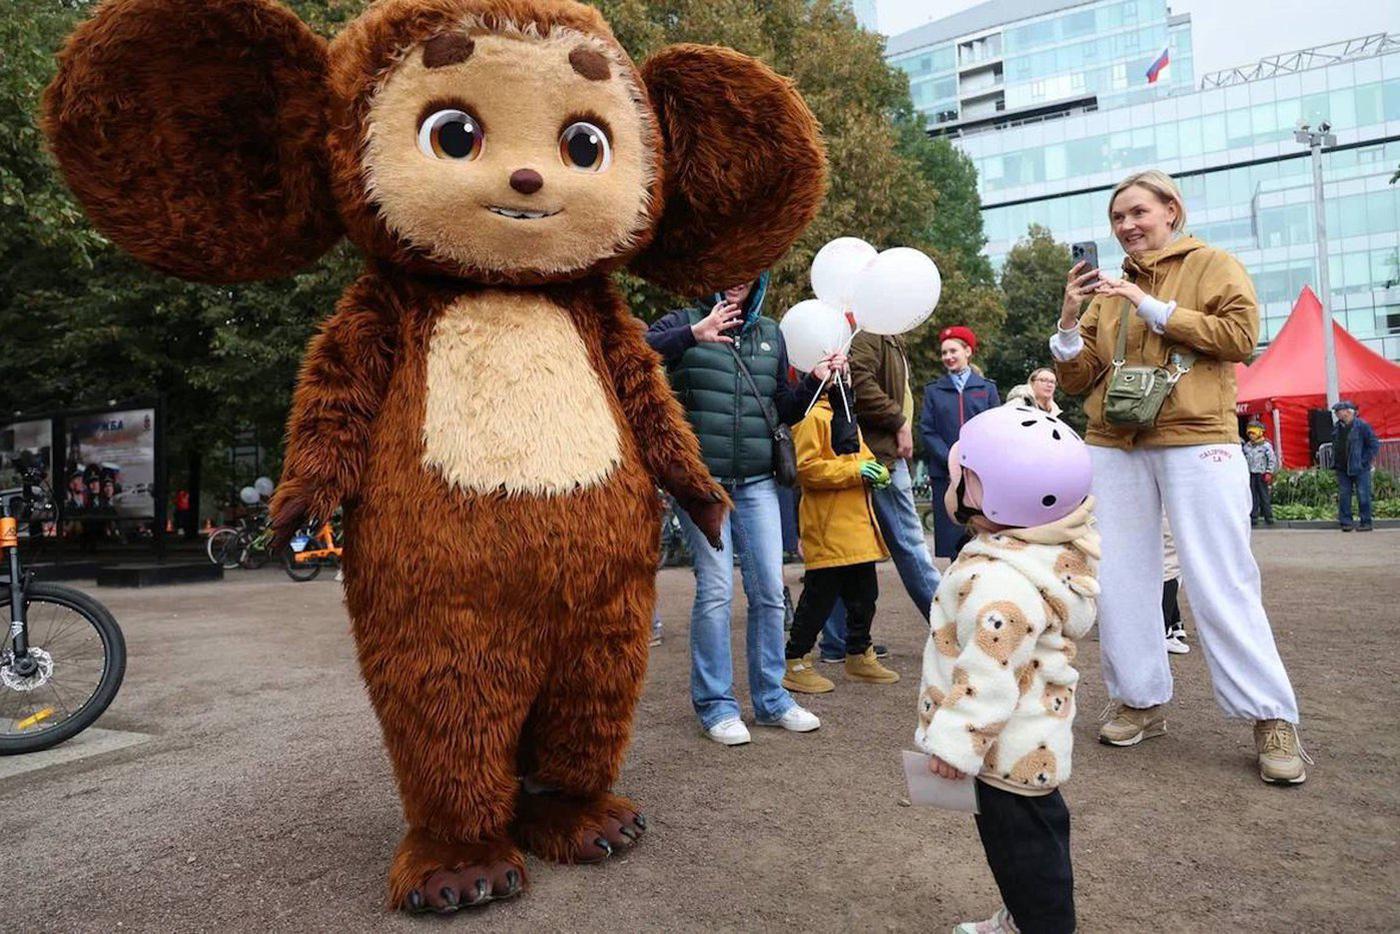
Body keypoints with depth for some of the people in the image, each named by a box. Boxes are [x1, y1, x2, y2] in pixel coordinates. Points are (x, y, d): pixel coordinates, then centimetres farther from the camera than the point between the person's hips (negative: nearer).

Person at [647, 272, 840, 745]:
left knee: (769, 590, 5)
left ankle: (771, 698, 20)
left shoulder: (770, 333, 15)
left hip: (757, 483, 4)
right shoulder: (684, 323, 1)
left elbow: (785, 409, 19)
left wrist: (816, 380, 2)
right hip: (702, 479, -4)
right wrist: (693, 334, -31)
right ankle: (714, 704, 10)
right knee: (716, 589, -5)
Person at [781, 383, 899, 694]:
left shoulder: (844, 414, 19)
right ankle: (795, 665, 8)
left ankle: (859, 657, 30)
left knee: (864, 593, 15)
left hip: (858, 525, 9)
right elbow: (805, 468, -21)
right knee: (820, 596, -4)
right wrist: (854, 471, -22)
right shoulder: (812, 417, -12)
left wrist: (873, 469, 7)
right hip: (828, 530, -9)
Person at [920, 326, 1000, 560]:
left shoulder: (987, 388, 10)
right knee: (952, 537, -1)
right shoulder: (933, 391, 10)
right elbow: (927, 431, 2)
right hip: (946, 474, 0)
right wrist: (951, 460, -11)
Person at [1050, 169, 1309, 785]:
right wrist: (1069, 319, -4)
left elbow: (1241, 336, -9)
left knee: (1221, 584, -6)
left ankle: (1271, 718, 6)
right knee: (1119, 581, 4)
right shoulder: (1107, 291, 16)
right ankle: (1142, 701, 17)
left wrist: (1154, 308, -11)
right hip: (1114, 449, 5)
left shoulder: (1211, 265, 6)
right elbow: (1077, 380, 11)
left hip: (1197, 442, -4)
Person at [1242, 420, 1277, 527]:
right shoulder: (1247, 446, 11)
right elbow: (1244, 460, 15)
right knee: (1253, 497, 4)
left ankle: (1268, 517, 6)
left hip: (1262, 474, -4)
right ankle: (1253, 517, 8)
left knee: (1264, 496, -2)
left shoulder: (1266, 445, -3)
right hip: (1251, 474, 4)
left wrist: (1269, 473, -9)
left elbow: (1272, 460, -3)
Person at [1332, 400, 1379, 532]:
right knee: (1343, 496, 5)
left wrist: (1364, 461, -11)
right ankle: (1346, 522, 11)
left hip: (1359, 468, -6)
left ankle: (1366, 523, 7)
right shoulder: (1336, 427, 9)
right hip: (1342, 469, 6)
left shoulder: (1362, 425, -9)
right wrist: (1334, 461, 12)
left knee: (1363, 496, 0)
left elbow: (1374, 445, -8)